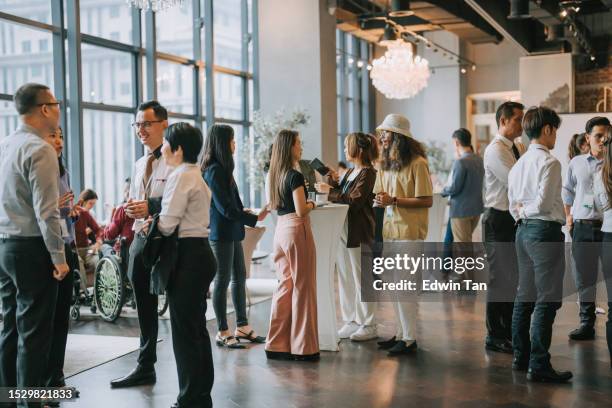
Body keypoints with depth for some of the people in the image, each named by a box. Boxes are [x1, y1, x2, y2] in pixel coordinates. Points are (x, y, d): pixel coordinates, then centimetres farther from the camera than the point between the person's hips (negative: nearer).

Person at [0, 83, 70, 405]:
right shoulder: (40, 150, -15)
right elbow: (46, 212, -19)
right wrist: (58, 258, -14)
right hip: (32, 248, -8)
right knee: (34, 333, 0)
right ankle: (30, 399, 6)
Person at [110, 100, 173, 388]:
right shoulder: (139, 165, 16)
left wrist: (150, 207, -23)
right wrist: (131, 208, 2)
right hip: (141, 238, 8)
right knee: (145, 309, 17)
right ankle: (145, 368, 30)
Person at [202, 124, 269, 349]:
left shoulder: (222, 169, 13)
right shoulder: (214, 171, -15)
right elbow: (225, 208, -18)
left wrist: (243, 211, 10)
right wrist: (255, 219, -14)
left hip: (232, 232, 9)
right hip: (221, 233, -9)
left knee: (239, 277, 13)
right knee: (222, 280, -1)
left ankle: (242, 326, 22)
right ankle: (223, 332, 7)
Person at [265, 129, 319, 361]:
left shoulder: (275, 175, 11)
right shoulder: (295, 176, -13)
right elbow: (301, 211, -18)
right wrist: (312, 204, 2)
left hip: (280, 229, 8)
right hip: (296, 229, -8)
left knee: (285, 286, 13)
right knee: (302, 287, 0)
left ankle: (277, 344, 16)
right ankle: (303, 347, 6)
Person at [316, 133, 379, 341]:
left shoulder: (367, 172, -12)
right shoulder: (350, 171, 15)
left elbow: (354, 201, -20)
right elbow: (341, 195, 18)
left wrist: (330, 191, -17)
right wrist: (331, 180, 6)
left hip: (358, 232, -9)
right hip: (342, 230, 9)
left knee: (361, 279, -1)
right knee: (345, 278, 12)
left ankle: (368, 325, 9)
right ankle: (352, 321, 21)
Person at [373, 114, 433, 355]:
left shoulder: (417, 164, -11)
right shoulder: (386, 164, 14)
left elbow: (427, 201, -15)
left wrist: (393, 201, -18)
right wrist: (379, 201, -5)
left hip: (409, 232, -8)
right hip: (390, 230, 8)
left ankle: (409, 339, 3)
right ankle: (401, 333, 24)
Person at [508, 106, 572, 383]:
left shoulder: (518, 164, 13)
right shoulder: (549, 162, -13)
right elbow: (544, 203, -18)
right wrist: (527, 210, -2)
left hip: (524, 231, 9)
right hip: (546, 231, -9)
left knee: (525, 296, 15)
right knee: (547, 301, -5)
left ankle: (520, 356, 24)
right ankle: (539, 365, -3)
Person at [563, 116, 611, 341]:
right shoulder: (577, 163, 8)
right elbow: (567, 191, 21)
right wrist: (568, 216, 15)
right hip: (582, 227, 3)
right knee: (584, 278, 9)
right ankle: (586, 323, 19)